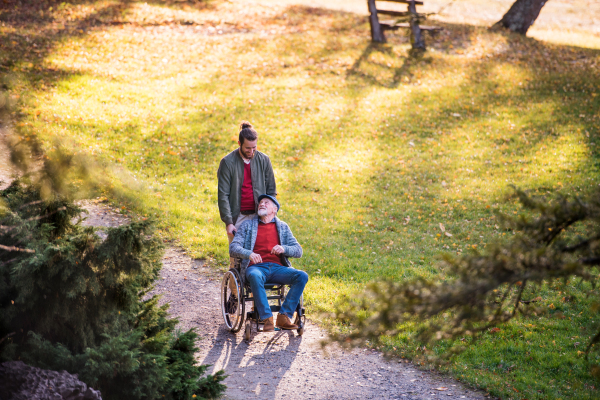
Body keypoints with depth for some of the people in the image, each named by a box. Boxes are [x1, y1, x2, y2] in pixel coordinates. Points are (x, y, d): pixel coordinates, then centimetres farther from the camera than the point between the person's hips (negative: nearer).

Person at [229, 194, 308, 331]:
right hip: (256, 267, -2)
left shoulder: (282, 227, 21)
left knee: (302, 276, -26)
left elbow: (298, 251, 13)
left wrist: (283, 248, -11)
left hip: (277, 268, 2)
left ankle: (284, 316, -26)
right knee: (255, 276, -39)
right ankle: (267, 319, -37)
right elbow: (233, 248, 4)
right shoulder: (247, 225, 16)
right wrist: (249, 254, -19)